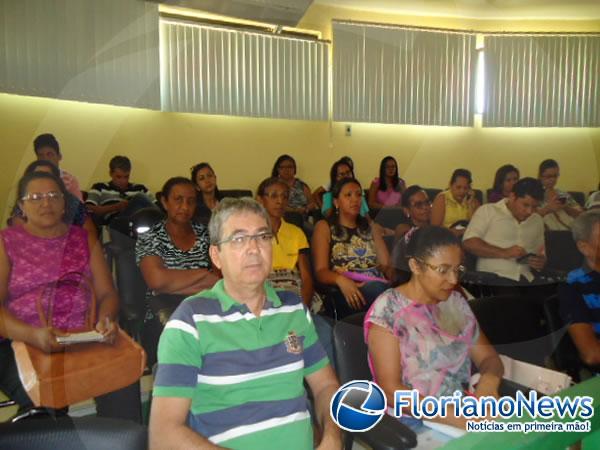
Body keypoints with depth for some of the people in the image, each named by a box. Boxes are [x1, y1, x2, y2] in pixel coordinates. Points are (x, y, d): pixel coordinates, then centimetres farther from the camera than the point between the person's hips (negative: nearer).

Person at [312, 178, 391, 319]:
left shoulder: (370, 227, 25)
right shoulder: (324, 227, 12)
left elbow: (386, 264, 16)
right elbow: (321, 271, 1)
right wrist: (341, 280, -22)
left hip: (380, 286, 4)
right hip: (344, 293, -3)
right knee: (375, 289, -38)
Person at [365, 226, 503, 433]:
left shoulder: (456, 302, 7)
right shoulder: (387, 310, -13)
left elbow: (488, 357, 11)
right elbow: (390, 390, -17)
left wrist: (490, 379, -11)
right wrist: (453, 417, -26)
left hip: (464, 409, 6)